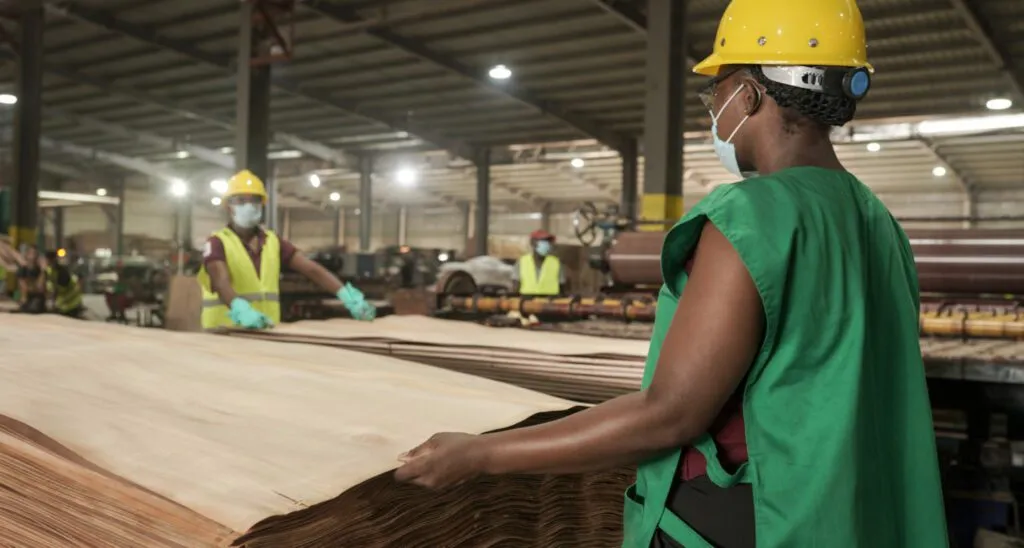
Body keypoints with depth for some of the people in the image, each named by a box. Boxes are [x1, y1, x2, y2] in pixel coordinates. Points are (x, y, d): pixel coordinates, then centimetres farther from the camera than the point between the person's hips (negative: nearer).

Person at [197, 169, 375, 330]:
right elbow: (221, 283, -24)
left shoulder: (273, 242, 10)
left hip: (266, 330, 4)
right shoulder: (217, 243, -6)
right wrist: (241, 310, -45)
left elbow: (311, 269, 0)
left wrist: (347, 295, -15)